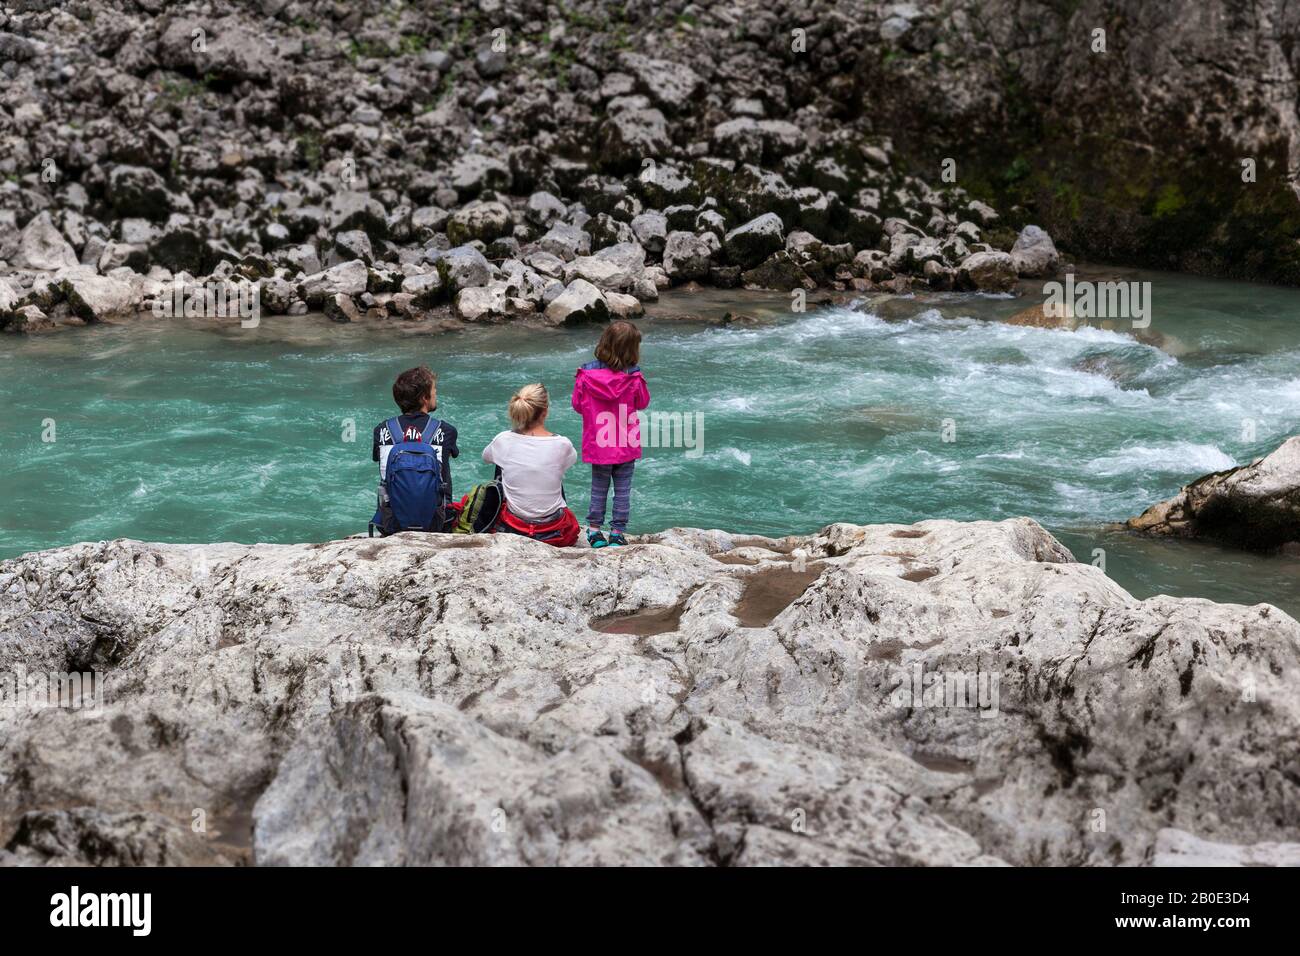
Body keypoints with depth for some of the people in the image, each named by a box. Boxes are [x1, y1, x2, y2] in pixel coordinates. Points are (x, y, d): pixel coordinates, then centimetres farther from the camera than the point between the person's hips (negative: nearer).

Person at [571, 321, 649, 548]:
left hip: (598, 446, 2)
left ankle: (594, 529, 21)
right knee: (622, 490, 11)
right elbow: (643, 402, 2)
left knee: (599, 489, 18)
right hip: (626, 446, -2)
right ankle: (617, 533, 13)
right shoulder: (633, 378, -16)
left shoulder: (586, 375, -11)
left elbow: (577, 405, 0)